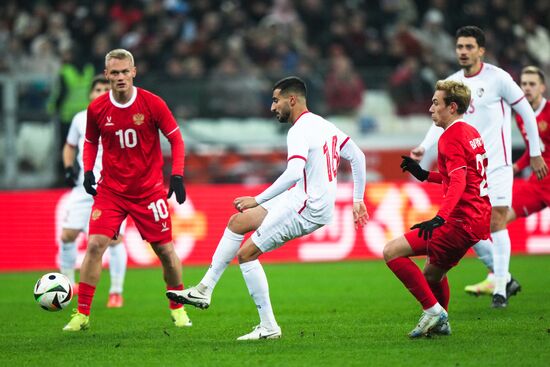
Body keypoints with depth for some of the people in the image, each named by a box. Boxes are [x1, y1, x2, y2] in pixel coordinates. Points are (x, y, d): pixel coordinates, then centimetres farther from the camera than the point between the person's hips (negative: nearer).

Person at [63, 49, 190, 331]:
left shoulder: (152, 104, -9)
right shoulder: (97, 108, -3)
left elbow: (176, 139, -1)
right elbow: (90, 142, 13)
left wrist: (177, 175, -12)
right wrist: (88, 170, -3)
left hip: (149, 189, -1)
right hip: (110, 189, 1)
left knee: (165, 250, 3)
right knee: (95, 245, -13)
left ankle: (178, 309, 24)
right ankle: (82, 314, -6)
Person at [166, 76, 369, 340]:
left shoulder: (299, 132, -19)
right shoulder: (323, 125, 11)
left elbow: (294, 173, -34)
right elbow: (357, 156, 14)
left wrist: (257, 200, -30)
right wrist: (357, 200, 17)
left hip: (307, 209, -10)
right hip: (300, 198, 10)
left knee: (246, 254, -5)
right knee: (237, 222, 14)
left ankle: (268, 326, 1)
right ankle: (204, 290, 16)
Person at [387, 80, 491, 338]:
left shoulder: (451, 137, -13)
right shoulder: (472, 133, 17)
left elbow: (458, 182, -27)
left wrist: (440, 218, -40)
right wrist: (425, 175, 34)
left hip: (462, 220, -10)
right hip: (480, 218, 10)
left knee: (392, 252, -13)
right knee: (432, 273, 27)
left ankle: (433, 310, -12)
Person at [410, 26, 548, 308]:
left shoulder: (497, 78, -8)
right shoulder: (452, 83, 8)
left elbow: (526, 112, -2)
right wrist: (424, 147, -9)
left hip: (496, 163, -6)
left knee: (496, 221, -12)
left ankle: (500, 289, -4)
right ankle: (504, 277, 18)